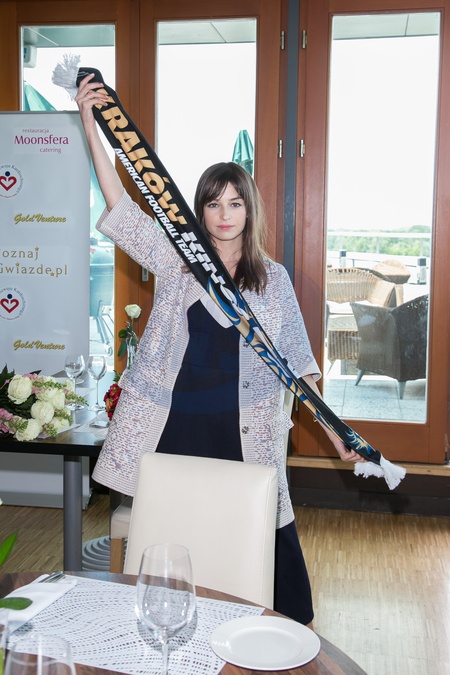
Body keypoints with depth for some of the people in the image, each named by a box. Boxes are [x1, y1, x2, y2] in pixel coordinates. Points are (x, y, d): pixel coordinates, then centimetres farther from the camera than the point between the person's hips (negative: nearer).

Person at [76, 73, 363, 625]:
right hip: (173, 426, 1)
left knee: (270, 537, 2)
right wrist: (90, 126, -11)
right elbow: (120, 207, -4)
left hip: (244, 433, 0)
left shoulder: (273, 279, 4)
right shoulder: (175, 261, 3)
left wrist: (335, 430, 2)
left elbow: (298, 362, 6)